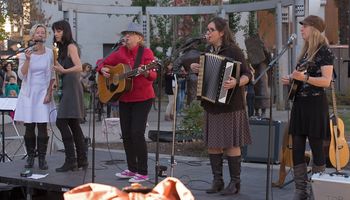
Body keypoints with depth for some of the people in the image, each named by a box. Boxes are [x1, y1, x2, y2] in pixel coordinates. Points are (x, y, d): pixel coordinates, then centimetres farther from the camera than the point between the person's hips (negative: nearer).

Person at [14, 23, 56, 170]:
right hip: (28, 93, 0)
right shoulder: (25, 53, 0)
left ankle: (42, 159, 1)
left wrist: (49, 93, -3)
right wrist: (27, 59, -18)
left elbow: (52, 76, 6)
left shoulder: (49, 53, 2)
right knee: (29, 127, 1)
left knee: (42, 127, -5)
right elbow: (21, 75, -6)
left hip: (43, 93, 0)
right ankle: (30, 157, 12)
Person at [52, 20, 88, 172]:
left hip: (72, 87, -10)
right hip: (67, 87, 10)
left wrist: (64, 71, -34)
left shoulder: (71, 46, -8)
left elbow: (79, 67, -23)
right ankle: (82, 160, 14)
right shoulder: (63, 48, 18)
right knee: (74, 125, 10)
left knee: (61, 122, -13)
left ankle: (70, 160, -13)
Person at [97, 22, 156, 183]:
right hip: (124, 98, 6)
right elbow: (103, 62, 15)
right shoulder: (121, 52, 5)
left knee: (137, 133, -12)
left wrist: (146, 73, -40)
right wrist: (102, 69, -7)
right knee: (126, 135, 9)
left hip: (142, 98, -6)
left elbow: (153, 76, -19)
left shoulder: (146, 53, -9)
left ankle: (142, 172, -2)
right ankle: (132, 169, 22)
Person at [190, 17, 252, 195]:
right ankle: (217, 180, 17)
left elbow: (247, 75, -13)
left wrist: (236, 83, -33)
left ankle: (235, 182, 6)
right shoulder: (208, 51, 11)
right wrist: (195, 69, 3)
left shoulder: (233, 51, -9)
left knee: (231, 144, -3)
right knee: (212, 143, 7)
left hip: (229, 104, -7)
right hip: (211, 105, 7)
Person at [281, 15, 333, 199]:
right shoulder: (305, 51, 16)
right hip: (299, 102, 8)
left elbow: (326, 81, -15)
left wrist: (304, 78, -25)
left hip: (315, 103, -8)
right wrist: (290, 78, 8)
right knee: (297, 148, 5)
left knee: (316, 147, -1)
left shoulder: (324, 51, -7)